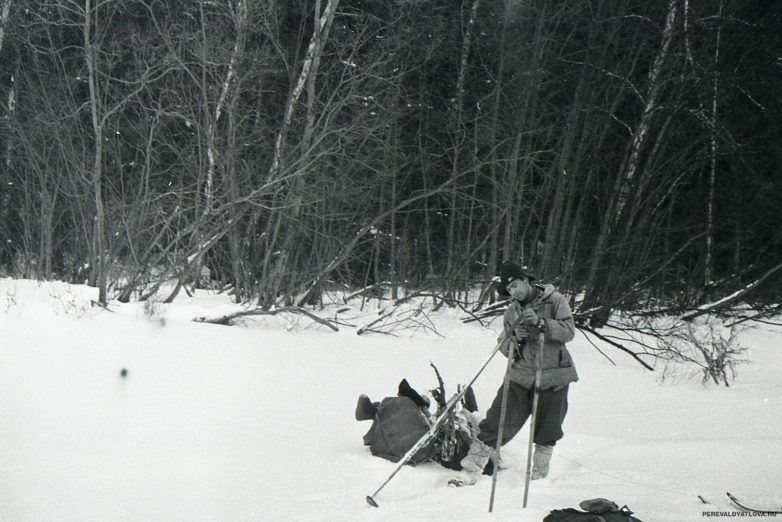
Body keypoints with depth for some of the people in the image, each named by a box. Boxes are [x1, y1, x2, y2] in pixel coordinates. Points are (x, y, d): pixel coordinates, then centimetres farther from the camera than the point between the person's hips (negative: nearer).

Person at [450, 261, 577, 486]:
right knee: (497, 423, -6)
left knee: (547, 432, 8)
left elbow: (569, 331, -14)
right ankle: (470, 470, -3)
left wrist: (540, 323, -26)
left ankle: (539, 476, 26)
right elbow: (505, 348, 7)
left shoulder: (555, 301, -2)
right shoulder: (512, 312, 10)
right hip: (521, 376, 2)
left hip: (553, 377, -2)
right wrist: (515, 339, -15)